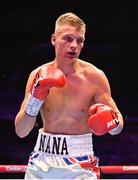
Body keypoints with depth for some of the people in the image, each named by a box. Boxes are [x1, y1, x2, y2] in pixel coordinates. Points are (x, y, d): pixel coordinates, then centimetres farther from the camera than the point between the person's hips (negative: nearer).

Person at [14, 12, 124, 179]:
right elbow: (20, 132, -3)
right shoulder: (38, 76, -2)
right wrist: (34, 101, -18)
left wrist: (111, 121, -22)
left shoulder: (94, 76, -6)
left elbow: (118, 127, 0)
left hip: (79, 166, -2)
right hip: (41, 164, 2)